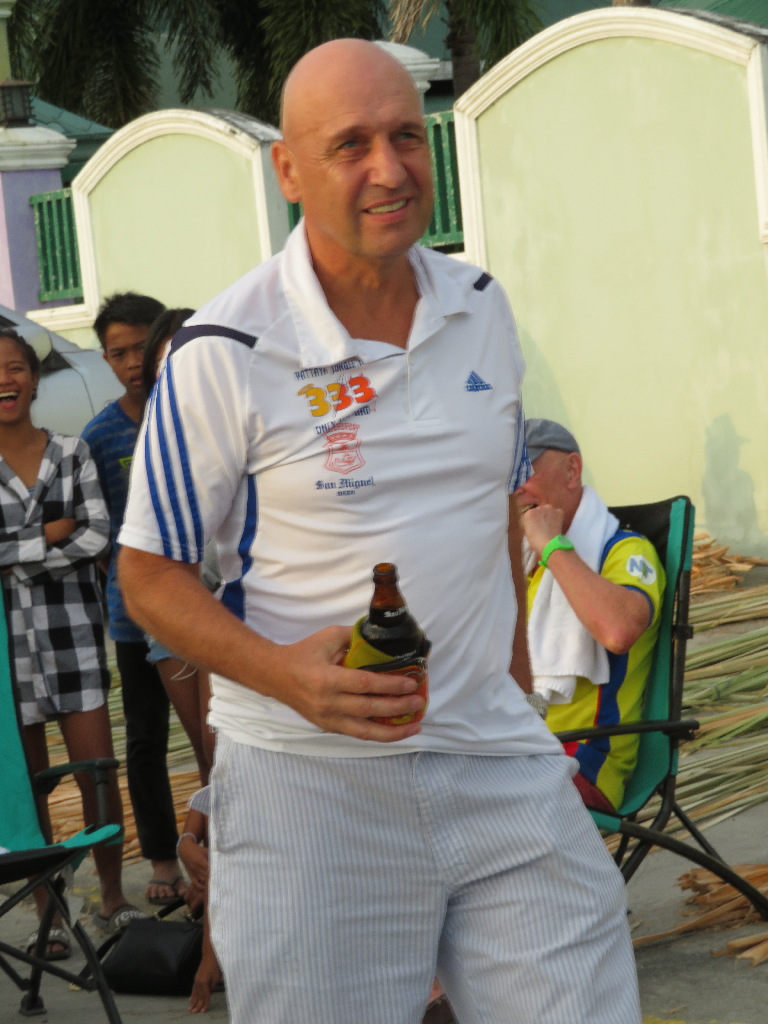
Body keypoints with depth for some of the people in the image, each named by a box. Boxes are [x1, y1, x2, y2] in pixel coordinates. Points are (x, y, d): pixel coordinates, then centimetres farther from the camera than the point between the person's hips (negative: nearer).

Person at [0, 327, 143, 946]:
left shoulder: (72, 454, 6)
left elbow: (97, 537, -5)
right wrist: (50, 536, -11)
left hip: (72, 630, 1)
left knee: (97, 771, -1)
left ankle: (114, 897, 15)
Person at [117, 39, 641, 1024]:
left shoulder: (483, 310, 7)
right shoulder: (225, 354, -10)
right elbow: (149, 575, -6)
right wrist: (284, 673, -21)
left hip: (495, 758, 5)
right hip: (309, 784, -4)